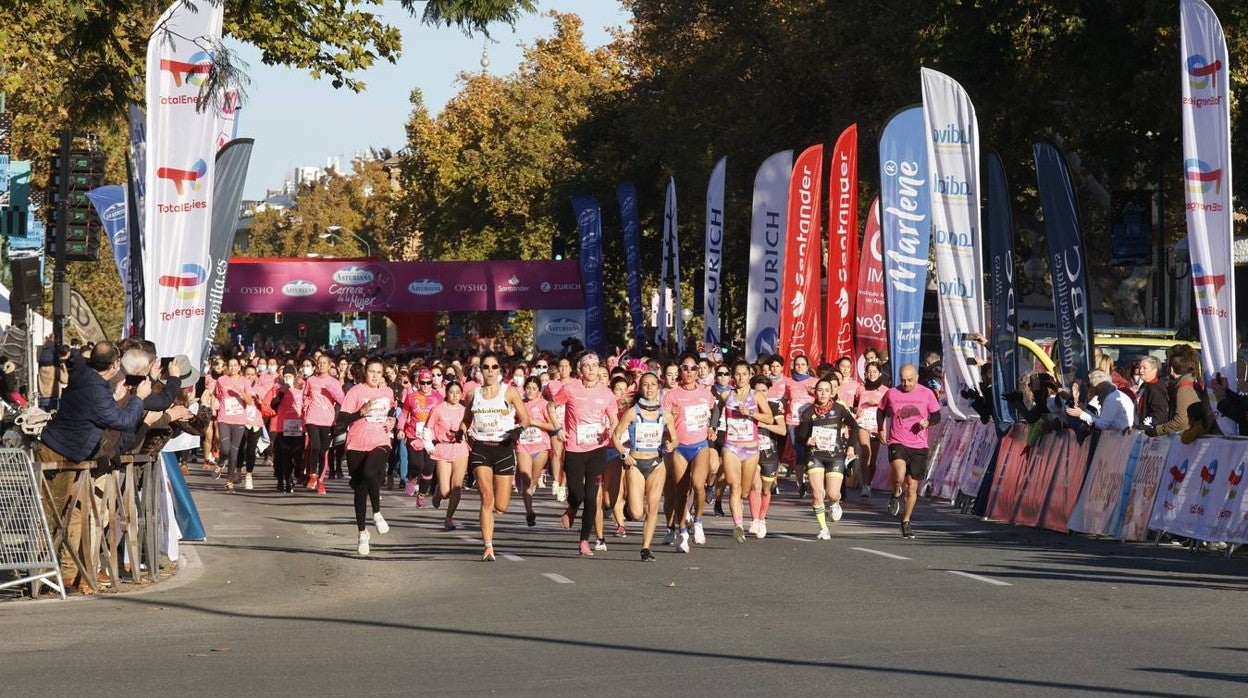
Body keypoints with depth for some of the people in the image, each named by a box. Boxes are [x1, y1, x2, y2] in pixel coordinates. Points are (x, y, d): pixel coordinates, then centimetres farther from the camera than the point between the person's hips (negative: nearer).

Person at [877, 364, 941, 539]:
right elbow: (882, 411, 18)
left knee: (912, 487, 5)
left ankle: (906, 522, 22)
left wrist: (927, 422, -14)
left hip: (919, 446, 1)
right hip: (897, 444, -1)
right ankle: (896, 495, 4)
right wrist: (881, 429, 7)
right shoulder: (892, 393, 1)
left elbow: (937, 415, 7)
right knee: (899, 475, -30)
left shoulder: (926, 394, 0)